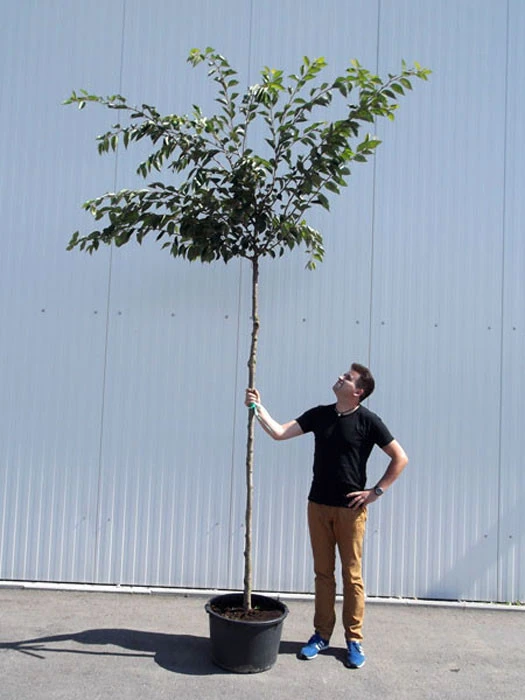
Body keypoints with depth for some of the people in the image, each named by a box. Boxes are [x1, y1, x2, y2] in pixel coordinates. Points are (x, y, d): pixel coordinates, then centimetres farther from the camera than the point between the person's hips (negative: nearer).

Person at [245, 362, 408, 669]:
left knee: (352, 575, 5)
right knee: (323, 572, 12)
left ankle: (354, 640, 19)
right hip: (318, 505, 4)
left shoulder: (368, 420, -8)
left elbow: (400, 458, -5)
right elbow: (279, 432, 0)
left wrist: (376, 491, -8)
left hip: (351, 508, -4)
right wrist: (258, 407, -12)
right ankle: (322, 635, 25)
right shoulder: (320, 414, 4)